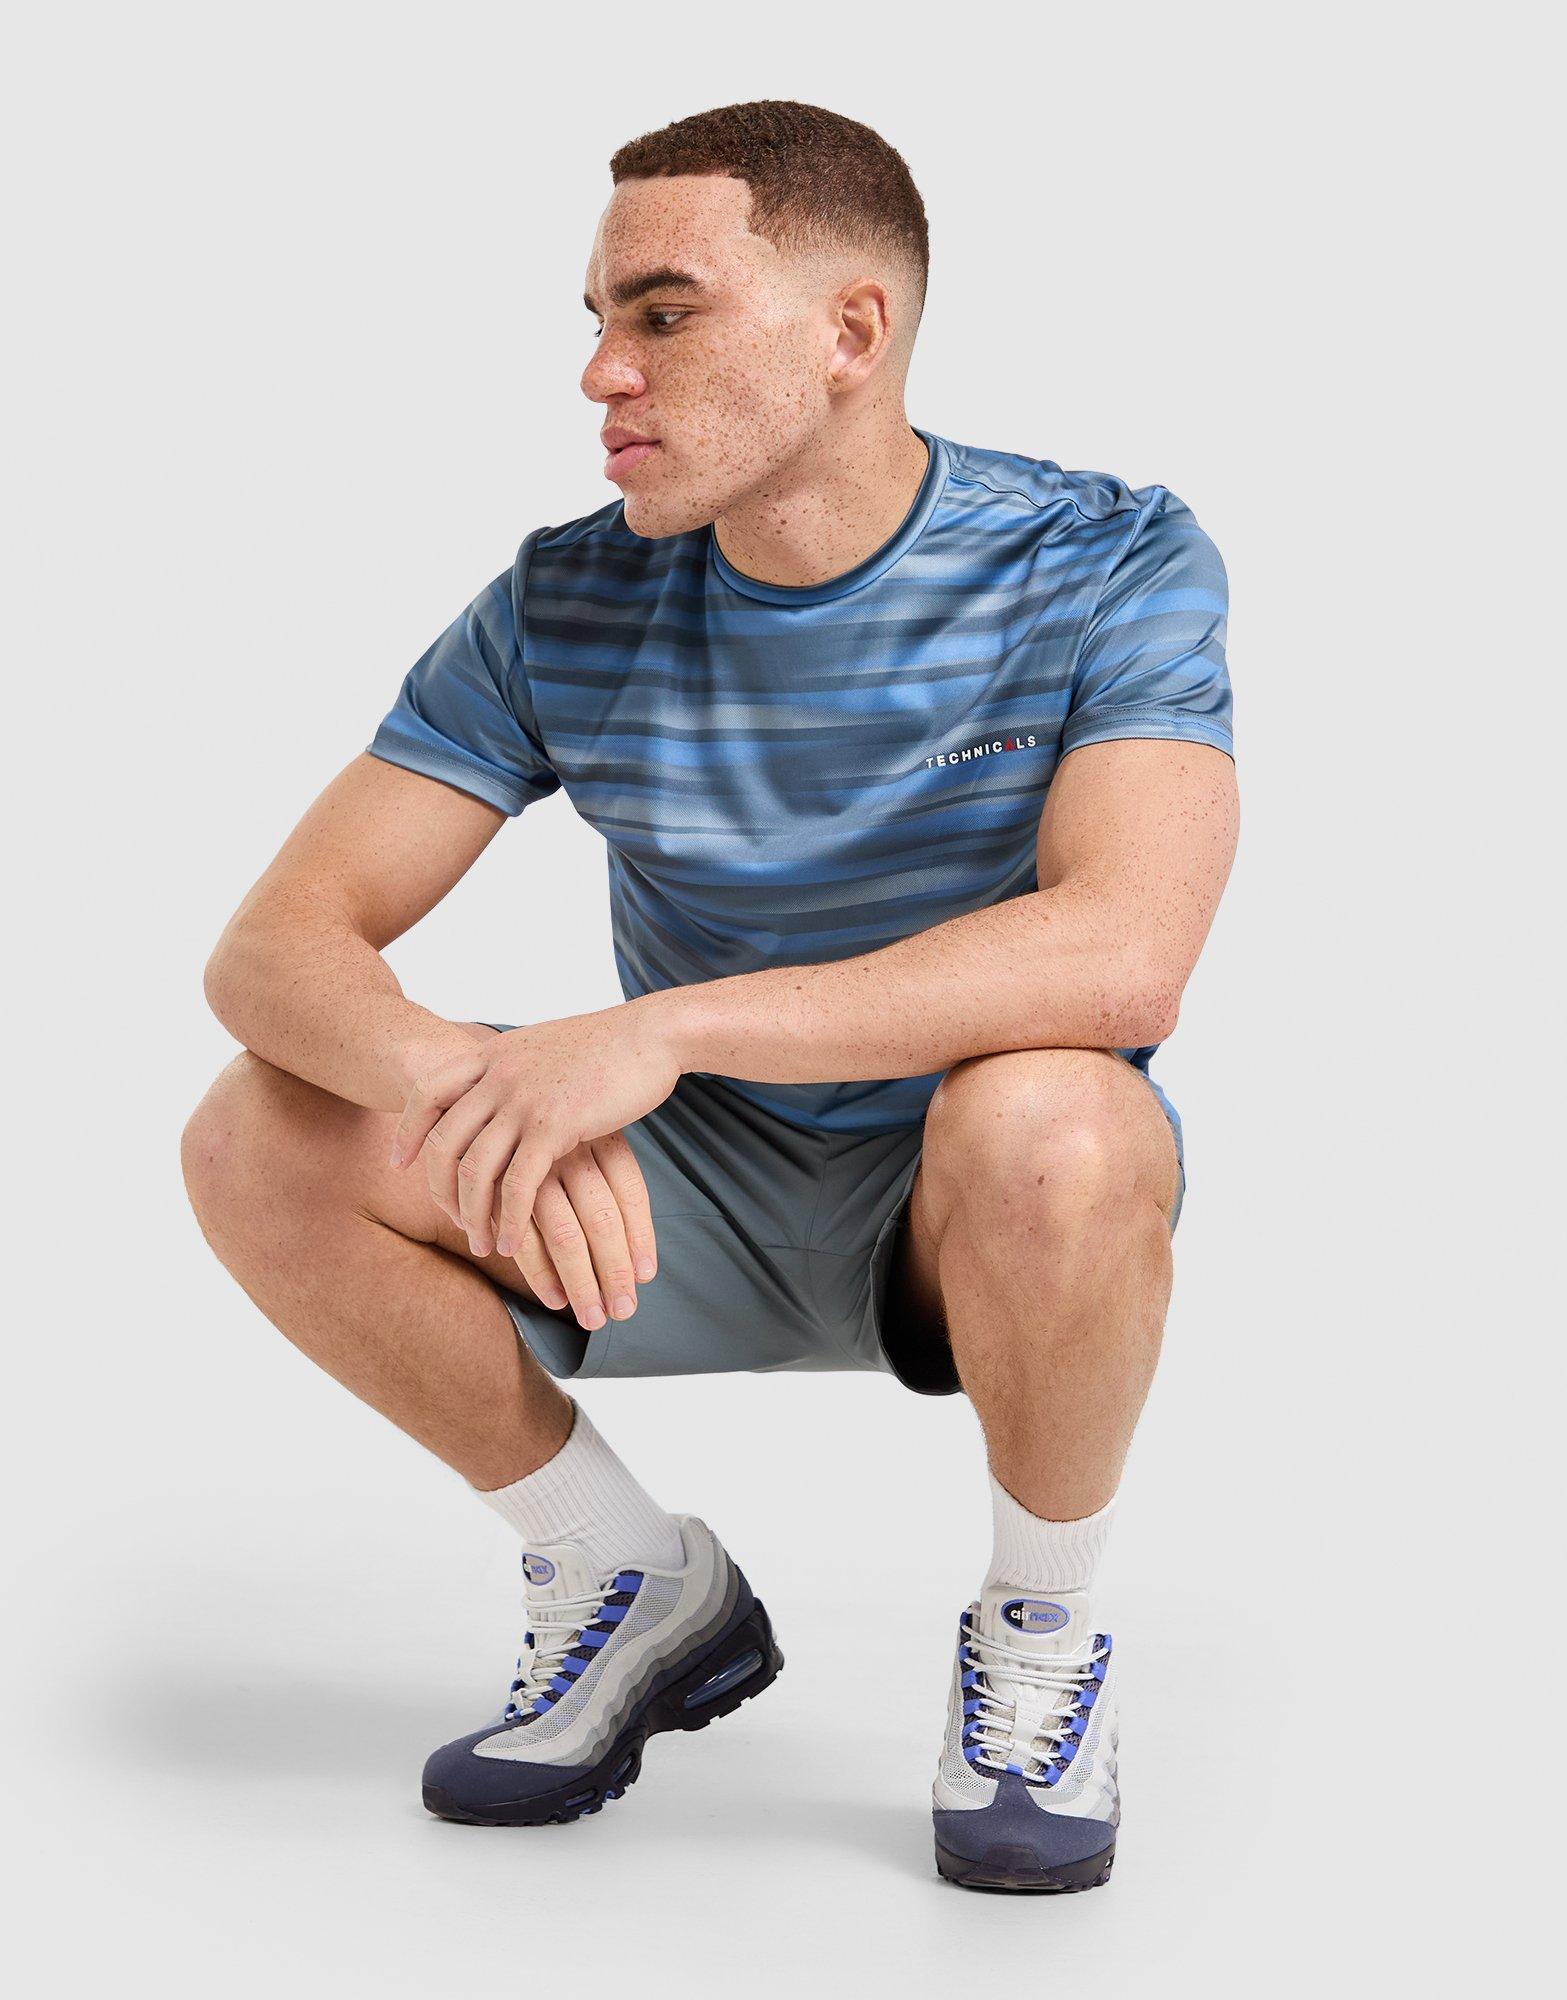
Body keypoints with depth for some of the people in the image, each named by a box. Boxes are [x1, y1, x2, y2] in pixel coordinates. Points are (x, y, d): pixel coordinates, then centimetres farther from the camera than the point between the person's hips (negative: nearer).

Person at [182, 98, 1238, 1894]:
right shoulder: (566, 611, -7)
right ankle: (641, 1591, 4)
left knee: (1041, 1120, -39)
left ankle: (1041, 1634, -8)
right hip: (695, 1206, 4)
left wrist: (655, 1029, -40)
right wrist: (468, 1086, -36)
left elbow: (1122, 952, -34)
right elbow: (275, 945, -11)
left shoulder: (1105, 567, -16)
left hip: (983, 1214, -3)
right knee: (260, 1143, -17)